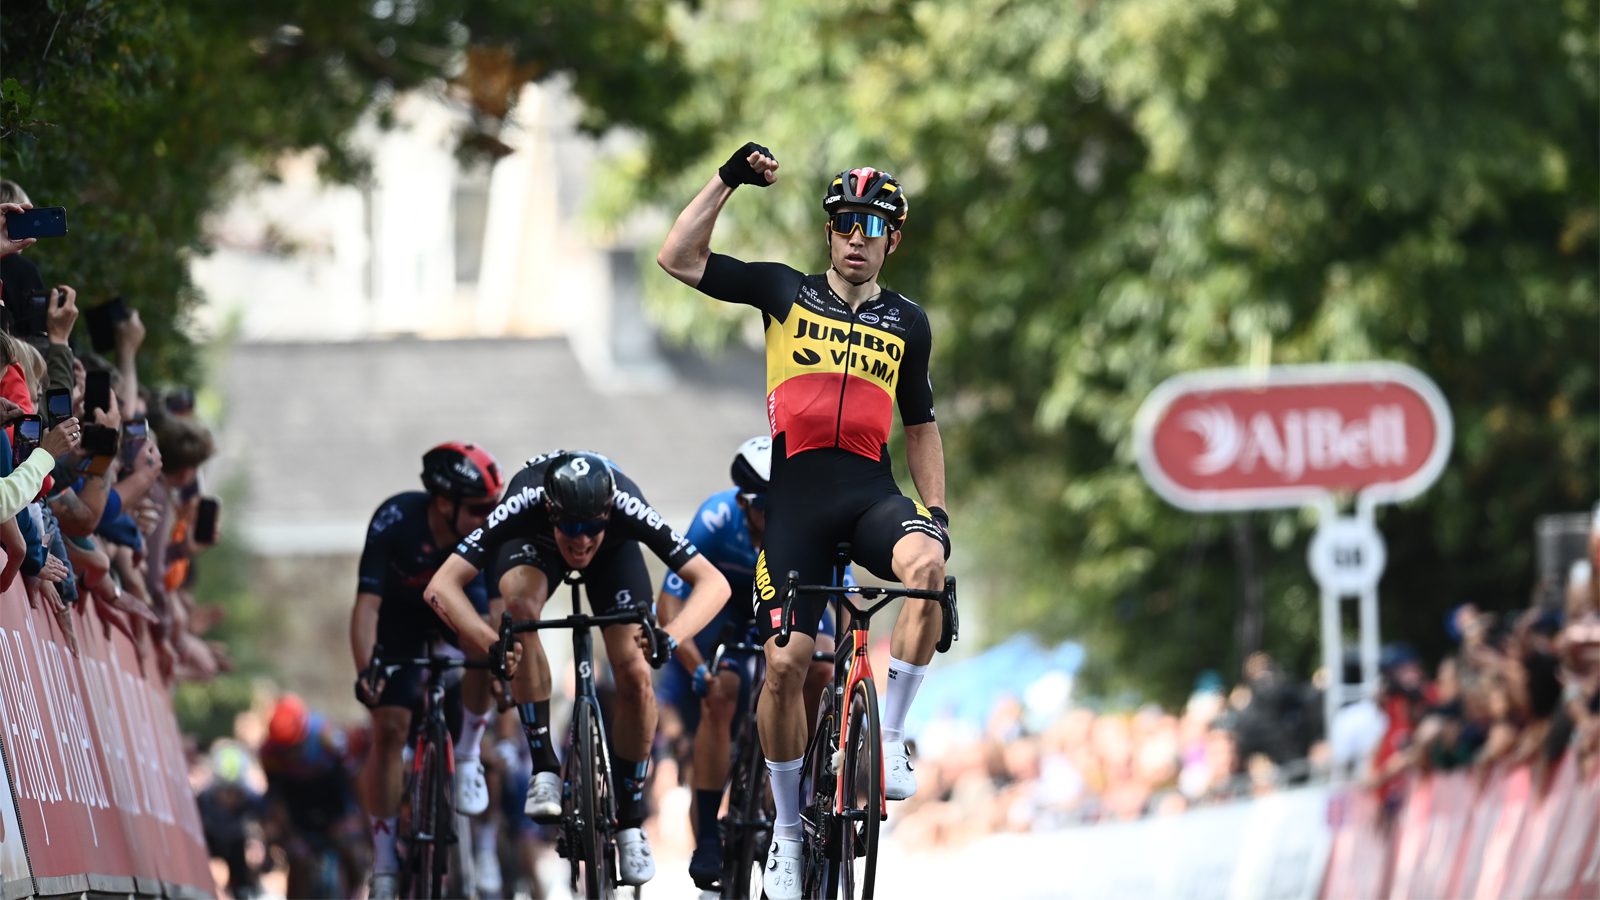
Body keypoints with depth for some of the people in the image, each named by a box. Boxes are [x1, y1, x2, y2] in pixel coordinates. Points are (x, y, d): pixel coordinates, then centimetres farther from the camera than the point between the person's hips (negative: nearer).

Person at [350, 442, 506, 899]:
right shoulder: (395, 522, -35)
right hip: (400, 609, -1)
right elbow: (367, 605, -37)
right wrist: (365, 672, -49)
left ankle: (468, 756, -13)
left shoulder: (492, 528, -29)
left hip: (458, 595, 1)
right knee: (389, 727, -10)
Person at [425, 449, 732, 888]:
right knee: (521, 606, -34)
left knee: (635, 676, -16)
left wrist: (671, 637, -59)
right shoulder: (524, 505, -42)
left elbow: (713, 583, -41)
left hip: (614, 551, 0)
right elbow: (442, 586, -45)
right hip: (534, 543, 0)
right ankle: (544, 768, -25)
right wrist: (490, 644, -61)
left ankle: (631, 821, 2)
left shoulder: (628, 508, -40)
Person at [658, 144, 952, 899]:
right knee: (784, 664, -7)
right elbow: (678, 259, 0)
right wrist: (728, 179, -6)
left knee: (926, 565, -34)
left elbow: (920, 424, 22)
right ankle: (787, 830, 10)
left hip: (871, 492, 0)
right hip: (796, 495, 0)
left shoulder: (907, 323, 14)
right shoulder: (786, 293, 8)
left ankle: (890, 737, -20)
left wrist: (937, 506, 10)